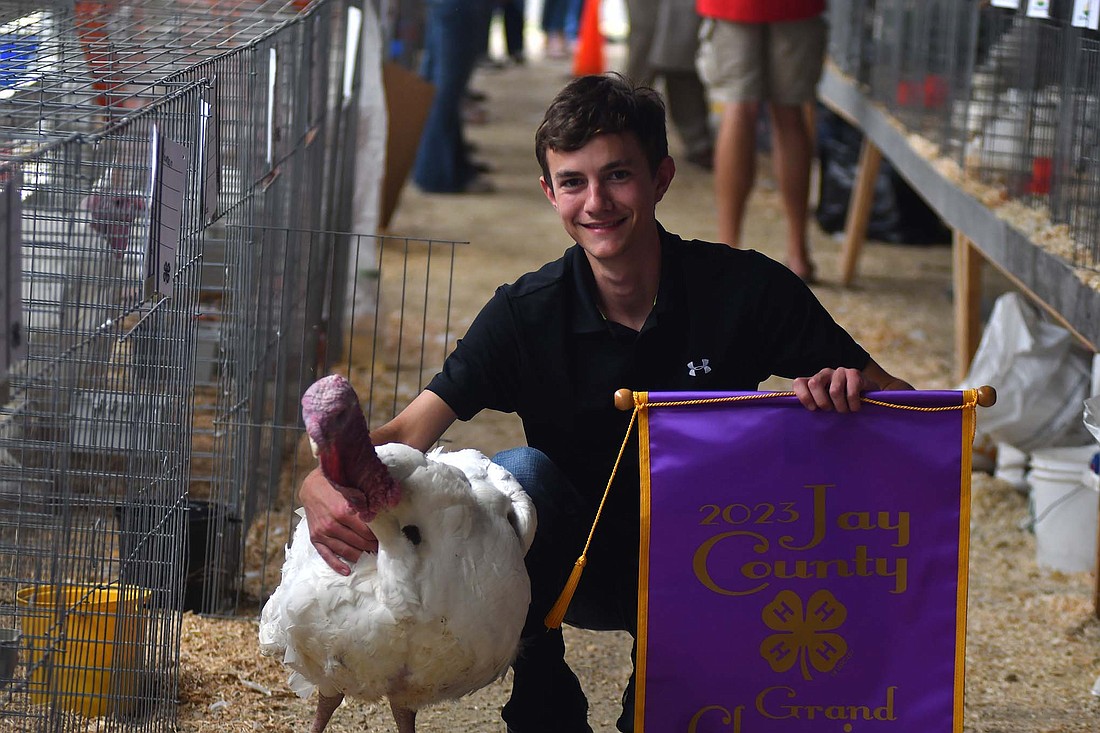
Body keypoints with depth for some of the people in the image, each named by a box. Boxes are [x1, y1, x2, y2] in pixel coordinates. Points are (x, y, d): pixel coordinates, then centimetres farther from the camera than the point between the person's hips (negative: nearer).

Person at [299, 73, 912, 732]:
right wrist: (323, 484, -41)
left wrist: (850, 387, -34)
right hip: (584, 572, 0)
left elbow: (902, 402, -10)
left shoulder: (746, 290, -14)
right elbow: (409, 432, -20)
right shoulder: (527, 314, -11)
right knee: (518, 473, -27)